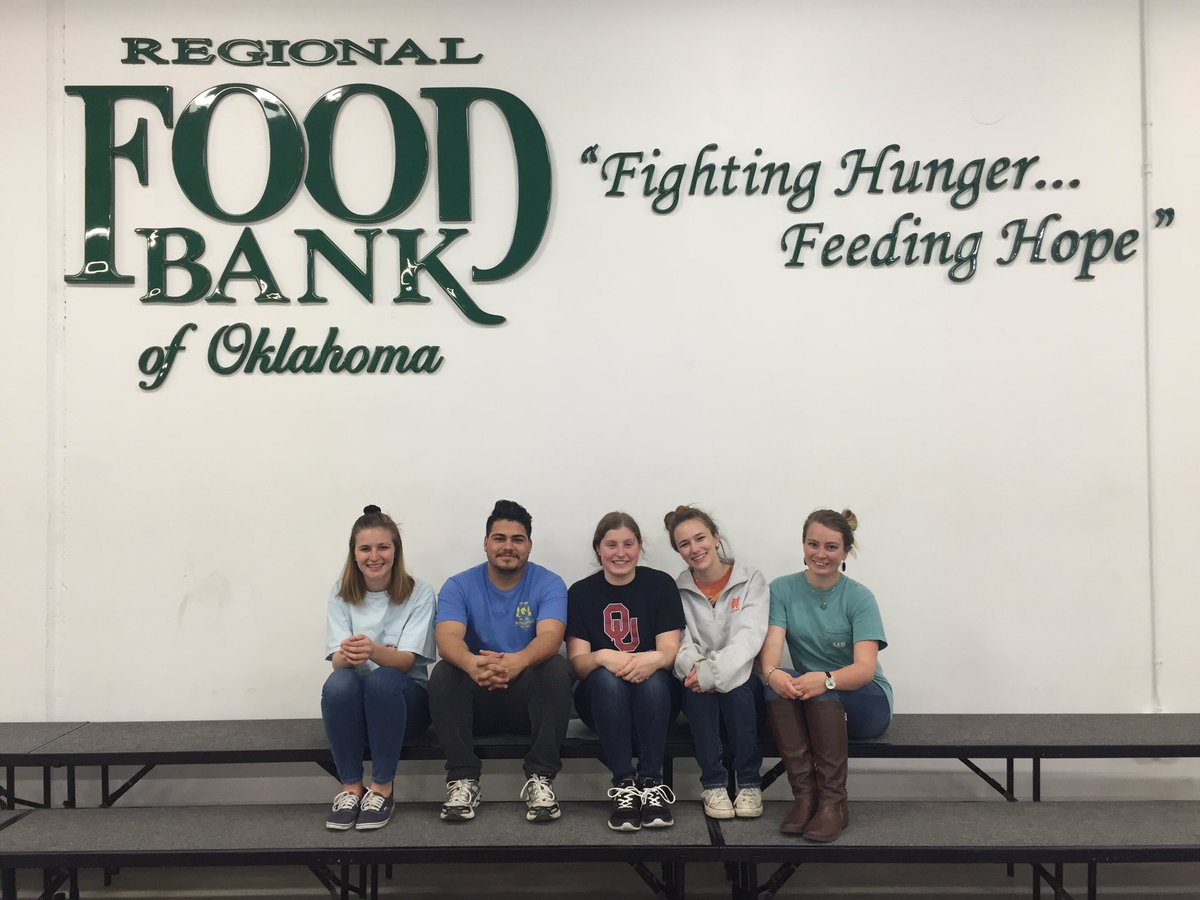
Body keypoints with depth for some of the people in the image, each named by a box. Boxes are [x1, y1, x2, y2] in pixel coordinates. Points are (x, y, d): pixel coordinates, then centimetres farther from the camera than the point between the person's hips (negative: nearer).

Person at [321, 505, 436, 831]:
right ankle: (350, 788, -17)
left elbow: (406, 660, -16)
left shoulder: (419, 593, -7)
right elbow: (336, 659, -9)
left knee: (382, 680, -35)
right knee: (338, 682, -32)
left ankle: (382, 789, -20)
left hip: (405, 699, -2)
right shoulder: (341, 595, 2)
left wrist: (373, 651, -40)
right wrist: (347, 655, -36)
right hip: (353, 704, 2)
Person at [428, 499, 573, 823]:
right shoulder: (459, 586, -1)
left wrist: (518, 661, -48)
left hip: (529, 698, -1)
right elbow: (448, 638, -20)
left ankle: (540, 779, -25)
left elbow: (550, 635, -23)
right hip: (477, 701, 1)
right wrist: (471, 663, -46)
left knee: (556, 668, -30)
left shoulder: (548, 584, -4)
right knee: (443, 673, -27)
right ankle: (463, 779, -22)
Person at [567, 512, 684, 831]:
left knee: (653, 677, -33)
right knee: (606, 677, -32)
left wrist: (653, 659, -34)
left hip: (656, 697, 0)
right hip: (601, 697, 0)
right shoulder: (581, 592, 0)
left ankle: (651, 782, -28)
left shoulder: (661, 584, -1)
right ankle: (624, 785, -31)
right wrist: (604, 657, -32)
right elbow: (577, 662, -8)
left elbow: (671, 652, -9)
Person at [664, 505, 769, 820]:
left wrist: (714, 671, -30)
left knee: (734, 686, -33)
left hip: (741, 680, -1)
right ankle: (713, 783, -20)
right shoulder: (678, 590, 5)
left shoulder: (751, 580, -1)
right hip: (699, 696, 1)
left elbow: (749, 637, -15)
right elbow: (680, 643, -4)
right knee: (698, 686, -31)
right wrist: (694, 666, -28)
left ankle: (750, 783, -18)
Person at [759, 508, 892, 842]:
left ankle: (833, 802, -24)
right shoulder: (782, 589, -1)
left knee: (821, 693, -34)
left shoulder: (859, 598, -8)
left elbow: (865, 668, -20)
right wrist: (771, 673, -39)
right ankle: (805, 796, -26)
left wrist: (825, 680, -42)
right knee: (780, 684, -30)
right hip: (806, 709, 2)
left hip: (865, 700, -2)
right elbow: (771, 646, -14)